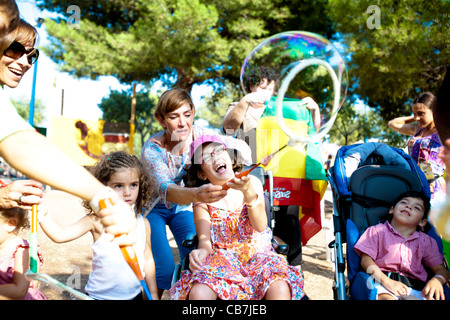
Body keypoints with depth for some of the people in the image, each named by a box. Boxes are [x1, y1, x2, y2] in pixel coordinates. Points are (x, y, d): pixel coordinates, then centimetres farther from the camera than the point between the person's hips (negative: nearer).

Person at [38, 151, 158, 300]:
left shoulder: (143, 223, -4)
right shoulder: (97, 221, -15)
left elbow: (148, 259, 5)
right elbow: (61, 235, -26)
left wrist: (153, 294, 9)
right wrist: (41, 211, -40)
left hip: (134, 294, 3)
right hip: (100, 295, -2)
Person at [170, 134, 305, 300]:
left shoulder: (252, 182, 1)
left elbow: (260, 226, -10)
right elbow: (205, 240, -6)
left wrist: (249, 193, -28)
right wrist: (201, 251, -31)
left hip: (257, 253, 0)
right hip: (222, 258, 0)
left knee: (280, 289, -31)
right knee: (198, 293, -30)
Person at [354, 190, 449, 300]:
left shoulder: (425, 241, 19)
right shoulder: (377, 231, 9)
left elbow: (441, 269, 17)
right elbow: (366, 260, 0)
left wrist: (437, 280, -9)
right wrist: (387, 281, -15)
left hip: (415, 288, 4)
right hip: (382, 283, -4)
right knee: (385, 297, -39)